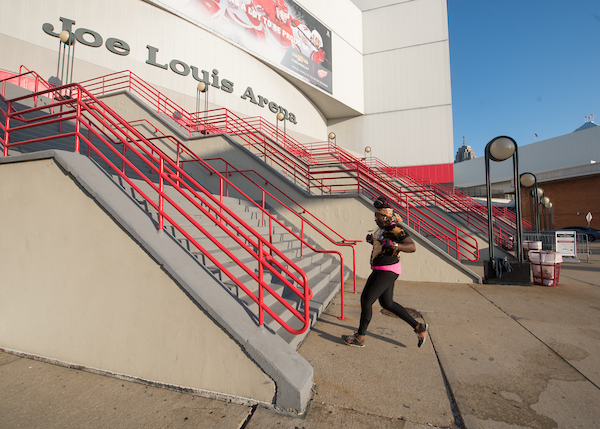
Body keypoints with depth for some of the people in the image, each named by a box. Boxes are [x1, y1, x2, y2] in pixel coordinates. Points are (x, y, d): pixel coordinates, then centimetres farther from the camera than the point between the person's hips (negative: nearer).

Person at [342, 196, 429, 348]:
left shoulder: (395, 229, -18)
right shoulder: (382, 228, 9)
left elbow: (412, 247, -22)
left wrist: (393, 245, -35)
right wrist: (372, 240, 9)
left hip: (387, 271, -10)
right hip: (379, 270, 10)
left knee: (366, 301, -4)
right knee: (387, 303, 18)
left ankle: (359, 338, 12)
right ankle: (419, 327, 30)